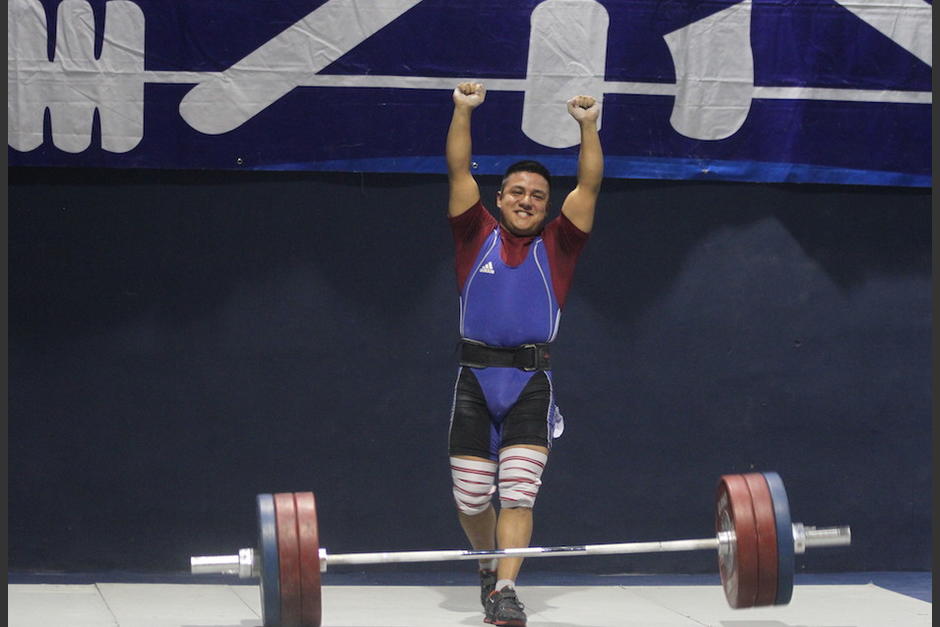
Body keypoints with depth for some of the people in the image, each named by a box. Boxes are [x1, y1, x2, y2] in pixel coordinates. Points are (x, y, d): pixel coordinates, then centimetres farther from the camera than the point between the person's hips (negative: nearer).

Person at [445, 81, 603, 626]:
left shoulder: (557, 244, 12)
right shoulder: (478, 236, 12)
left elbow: (590, 185, 7)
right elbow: (459, 171, 8)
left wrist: (589, 125, -1)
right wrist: (464, 111, 0)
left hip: (532, 382, -1)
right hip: (476, 380, 1)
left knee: (519, 491, -13)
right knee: (471, 498, 4)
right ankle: (490, 566, 31)